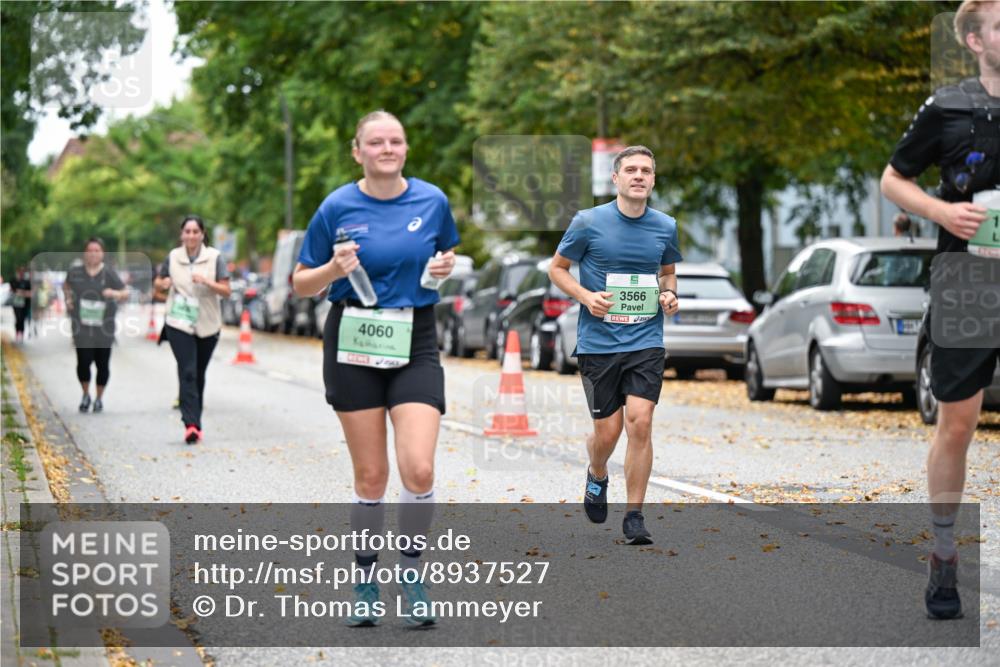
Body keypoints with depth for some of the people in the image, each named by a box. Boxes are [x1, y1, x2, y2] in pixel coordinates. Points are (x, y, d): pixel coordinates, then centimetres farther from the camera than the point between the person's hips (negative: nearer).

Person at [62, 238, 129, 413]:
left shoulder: (109, 273, -4)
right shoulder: (74, 272, 2)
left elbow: (126, 293, -5)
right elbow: (66, 286, 24)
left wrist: (115, 293, -25)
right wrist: (68, 299, 6)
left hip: (103, 327, 0)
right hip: (82, 326, 0)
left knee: (103, 364, 4)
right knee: (83, 361, -11)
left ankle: (99, 398, 25)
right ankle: (85, 395, 14)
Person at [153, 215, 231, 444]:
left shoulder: (214, 258, 0)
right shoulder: (173, 257, 5)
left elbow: (226, 290, -4)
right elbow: (158, 283, 18)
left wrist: (207, 282, -22)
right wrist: (163, 284, -6)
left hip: (207, 325, 1)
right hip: (179, 323, -1)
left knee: (199, 375, 10)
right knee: (187, 373, -14)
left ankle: (195, 422, 22)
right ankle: (191, 424, -24)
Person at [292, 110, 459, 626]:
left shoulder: (432, 201, 2)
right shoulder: (337, 207, -3)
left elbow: (446, 254, 20)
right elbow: (300, 283, 4)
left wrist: (445, 266, -3)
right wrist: (334, 269, -17)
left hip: (415, 342, 1)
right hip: (353, 342, -1)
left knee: (419, 470, -14)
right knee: (370, 475, 2)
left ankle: (411, 571, 7)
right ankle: (365, 581, 20)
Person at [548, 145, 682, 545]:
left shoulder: (665, 227, 5)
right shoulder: (588, 222, -4)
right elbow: (557, 268, 5)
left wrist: (669, 294, -1)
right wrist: (586, 296, -12)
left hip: (646, 343, 2)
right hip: (598, 343, -1)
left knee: (640, 422, -11)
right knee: (607, 431, 2)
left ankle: (634, 516, -1)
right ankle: (597, 476, 38)